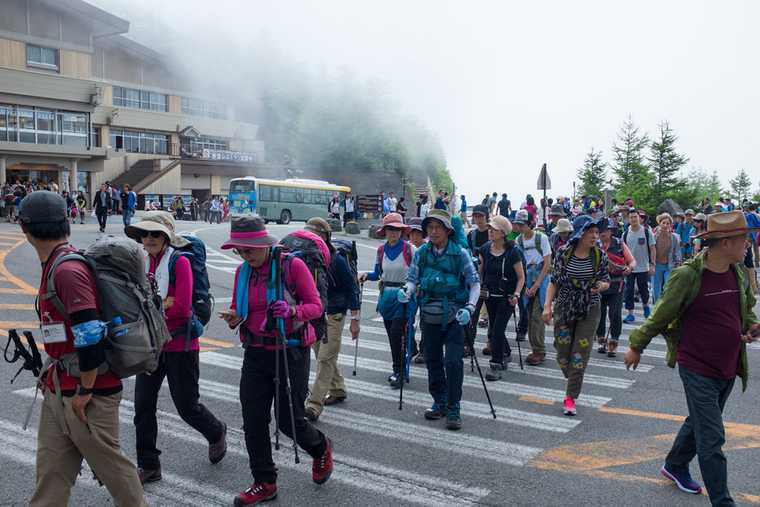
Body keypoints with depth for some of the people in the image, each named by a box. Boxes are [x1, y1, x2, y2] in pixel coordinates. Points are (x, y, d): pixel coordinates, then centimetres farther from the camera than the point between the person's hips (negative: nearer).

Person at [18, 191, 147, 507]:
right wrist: (55, 371, 18)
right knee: (51, 468, 14)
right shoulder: (55, 265, 9)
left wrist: (85, 391, -18)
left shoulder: (68, 270, -22)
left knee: (109, 463, 6)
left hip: (87, 391, -9)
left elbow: (91, 335, -26)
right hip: (60, 388, 9)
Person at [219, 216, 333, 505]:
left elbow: (316, 306, -10)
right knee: (253, 420, 4)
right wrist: (234, 317, -14)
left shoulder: (292, 265, -13)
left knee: (289, 420, 2)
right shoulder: (242, 271, 3)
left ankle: (321, 449, 36)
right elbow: (238, 309, 11)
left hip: (291, 351, -5)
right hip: (256, 352, 5)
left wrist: (292, 310, -31)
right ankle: (264, 483, 22)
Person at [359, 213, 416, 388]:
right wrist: (366, 276, -4)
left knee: (396, 333, -11)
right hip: (386, 295, 5)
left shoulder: (409, 249, -8)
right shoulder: (381, 250, 6)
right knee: (392, 335, 11)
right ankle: (399, 370, 27)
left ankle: (398, 372, 2)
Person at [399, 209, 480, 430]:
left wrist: (470, 307, -16)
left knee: (453, 361, -9)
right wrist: (407, 290, -18)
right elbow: (413, 278, 4)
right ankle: (439, 403, 28)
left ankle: (453, 409, 3)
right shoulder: (421, 253, 4)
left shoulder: (460, 254, -5)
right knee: (432, 360, 12)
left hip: (454, 315, -4)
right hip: (430, 314, 4)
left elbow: (475, 283, -3)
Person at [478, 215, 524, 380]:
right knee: (493, 329, 15)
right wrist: (479, 287, 2)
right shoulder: (485, 249, -1)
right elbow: (480, 271, 12)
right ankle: (505, 354, 40)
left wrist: (516, 294, -17)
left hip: (506, 297, -5)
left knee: (498, 329, -11)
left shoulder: (512, 252, -13)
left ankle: (496, 365, -3)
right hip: (490, 295, 5)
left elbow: (521, 277, -7)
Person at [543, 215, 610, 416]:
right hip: (564, 308, 0)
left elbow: (606, 281, 6)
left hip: (590, 310, 0)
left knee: (580, 354, -4)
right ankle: (573, 381, 37)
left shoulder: (600, 255, -5)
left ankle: (570, 397, 5)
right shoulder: (563, 253, -8)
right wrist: (547, 306, -9)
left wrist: (602, 286, -18)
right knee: (562, 352, 7)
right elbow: (554, 281, -1)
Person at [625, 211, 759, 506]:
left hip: (729, 368, 7)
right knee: (712, 439, -3)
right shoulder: (687, 276, -18)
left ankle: (675, 466, 46)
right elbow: (661, 316, -8)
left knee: (699, 423, 24)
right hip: (698, 368, -7)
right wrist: (637, 347, 2)